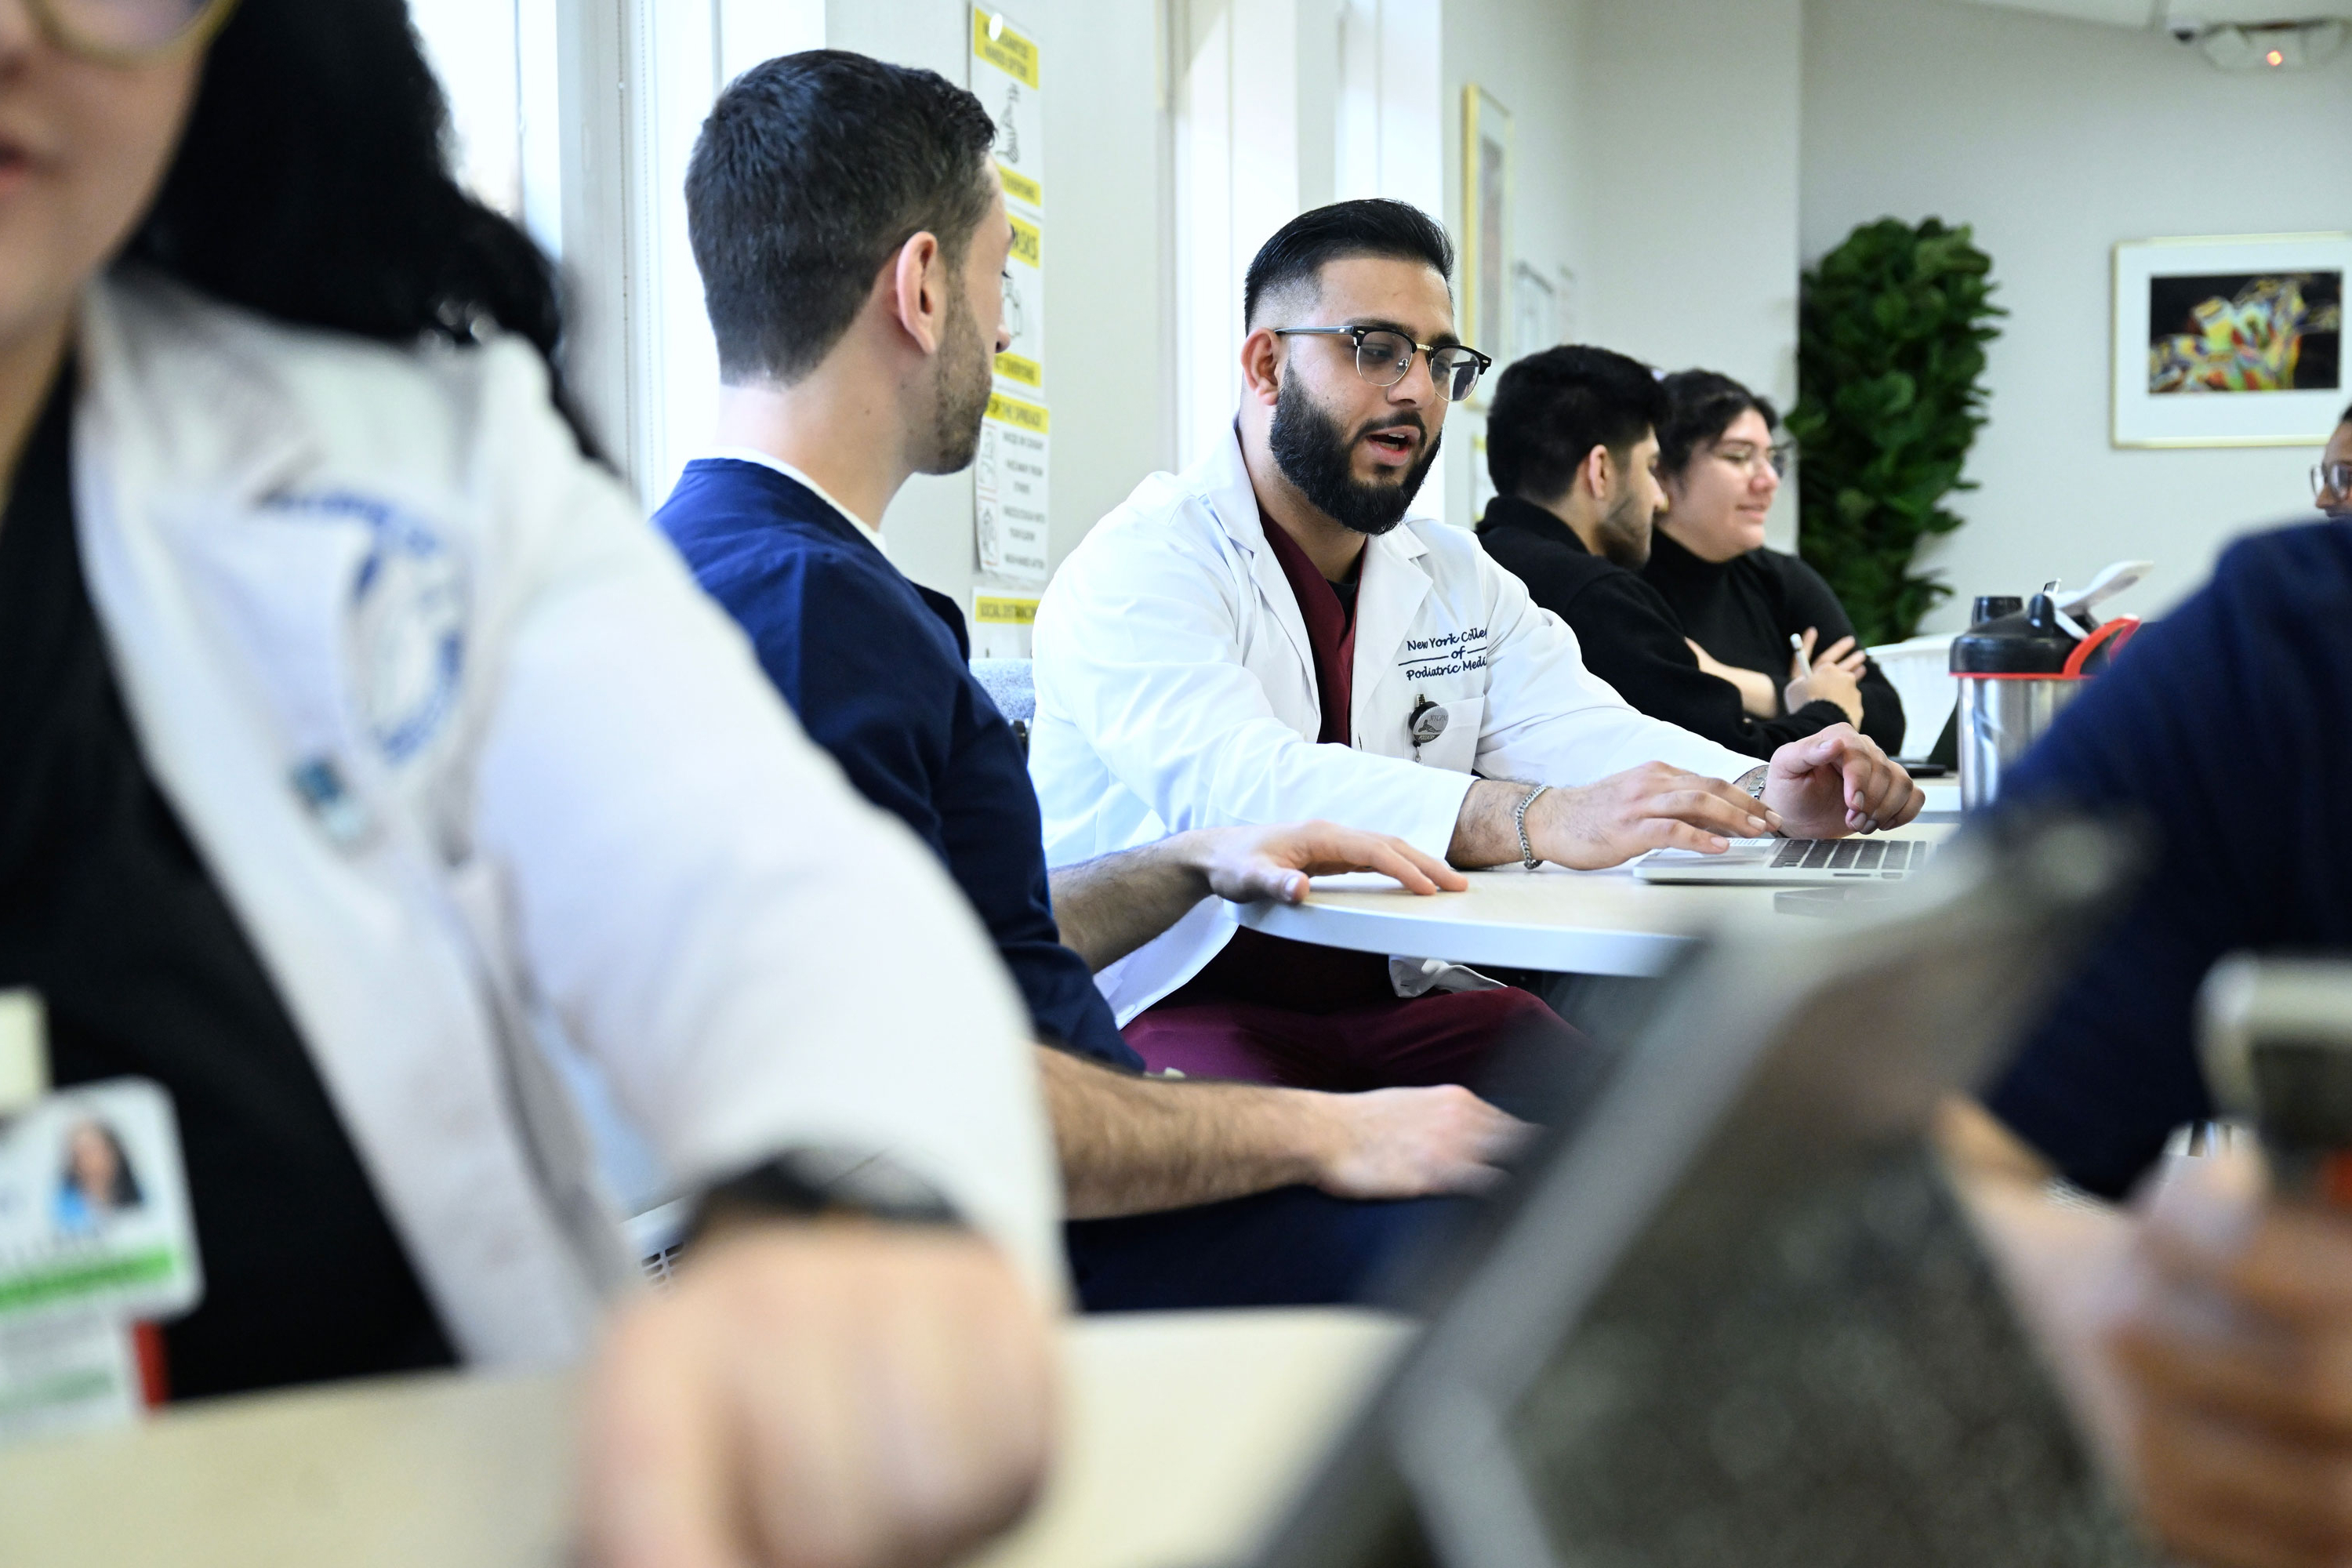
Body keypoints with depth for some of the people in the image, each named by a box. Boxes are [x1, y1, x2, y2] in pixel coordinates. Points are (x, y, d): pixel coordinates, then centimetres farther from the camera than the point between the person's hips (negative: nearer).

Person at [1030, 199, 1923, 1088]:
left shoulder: (1462, 582, 17)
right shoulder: (1139, 565, -7)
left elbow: (1582, 736, 2)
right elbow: (1236, 781, -26)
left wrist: (1766, 791, -21)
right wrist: (1541, 821, -38)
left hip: (1395, 1000, 6)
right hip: (1180, 1009, -5)